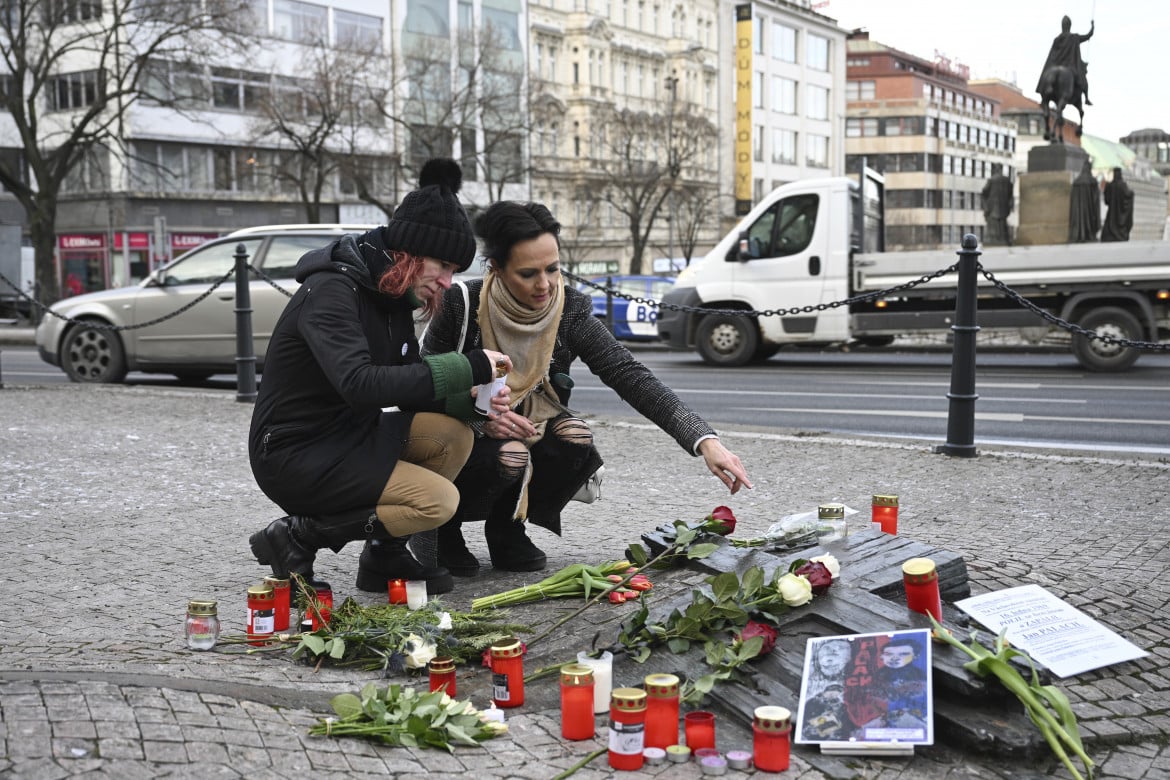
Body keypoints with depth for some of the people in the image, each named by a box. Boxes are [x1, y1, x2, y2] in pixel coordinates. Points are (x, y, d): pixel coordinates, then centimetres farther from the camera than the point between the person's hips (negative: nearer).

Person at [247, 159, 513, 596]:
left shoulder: (393, 298, 7)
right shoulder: (332, 292, -21)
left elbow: (410, 391, 11)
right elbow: (360, 383, -35)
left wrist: (472, 400, -9)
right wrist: (466, 368, -33)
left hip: (348, 436, 9)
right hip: (293, 455, -9)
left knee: (454, 435, -7)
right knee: (439, 499, -19)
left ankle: (387, 555, 4)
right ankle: (296, 537, -6)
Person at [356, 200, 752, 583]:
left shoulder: (570, 311, -15)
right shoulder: (462, 305, -20)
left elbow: (632, 377, -25)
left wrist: (704, 440, -37)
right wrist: (481, 416, -31)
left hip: (530, 425, 3)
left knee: (576, 439, -27)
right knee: (508, 456, -34)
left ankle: (507, 531, -1)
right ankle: (441, 527, -2)